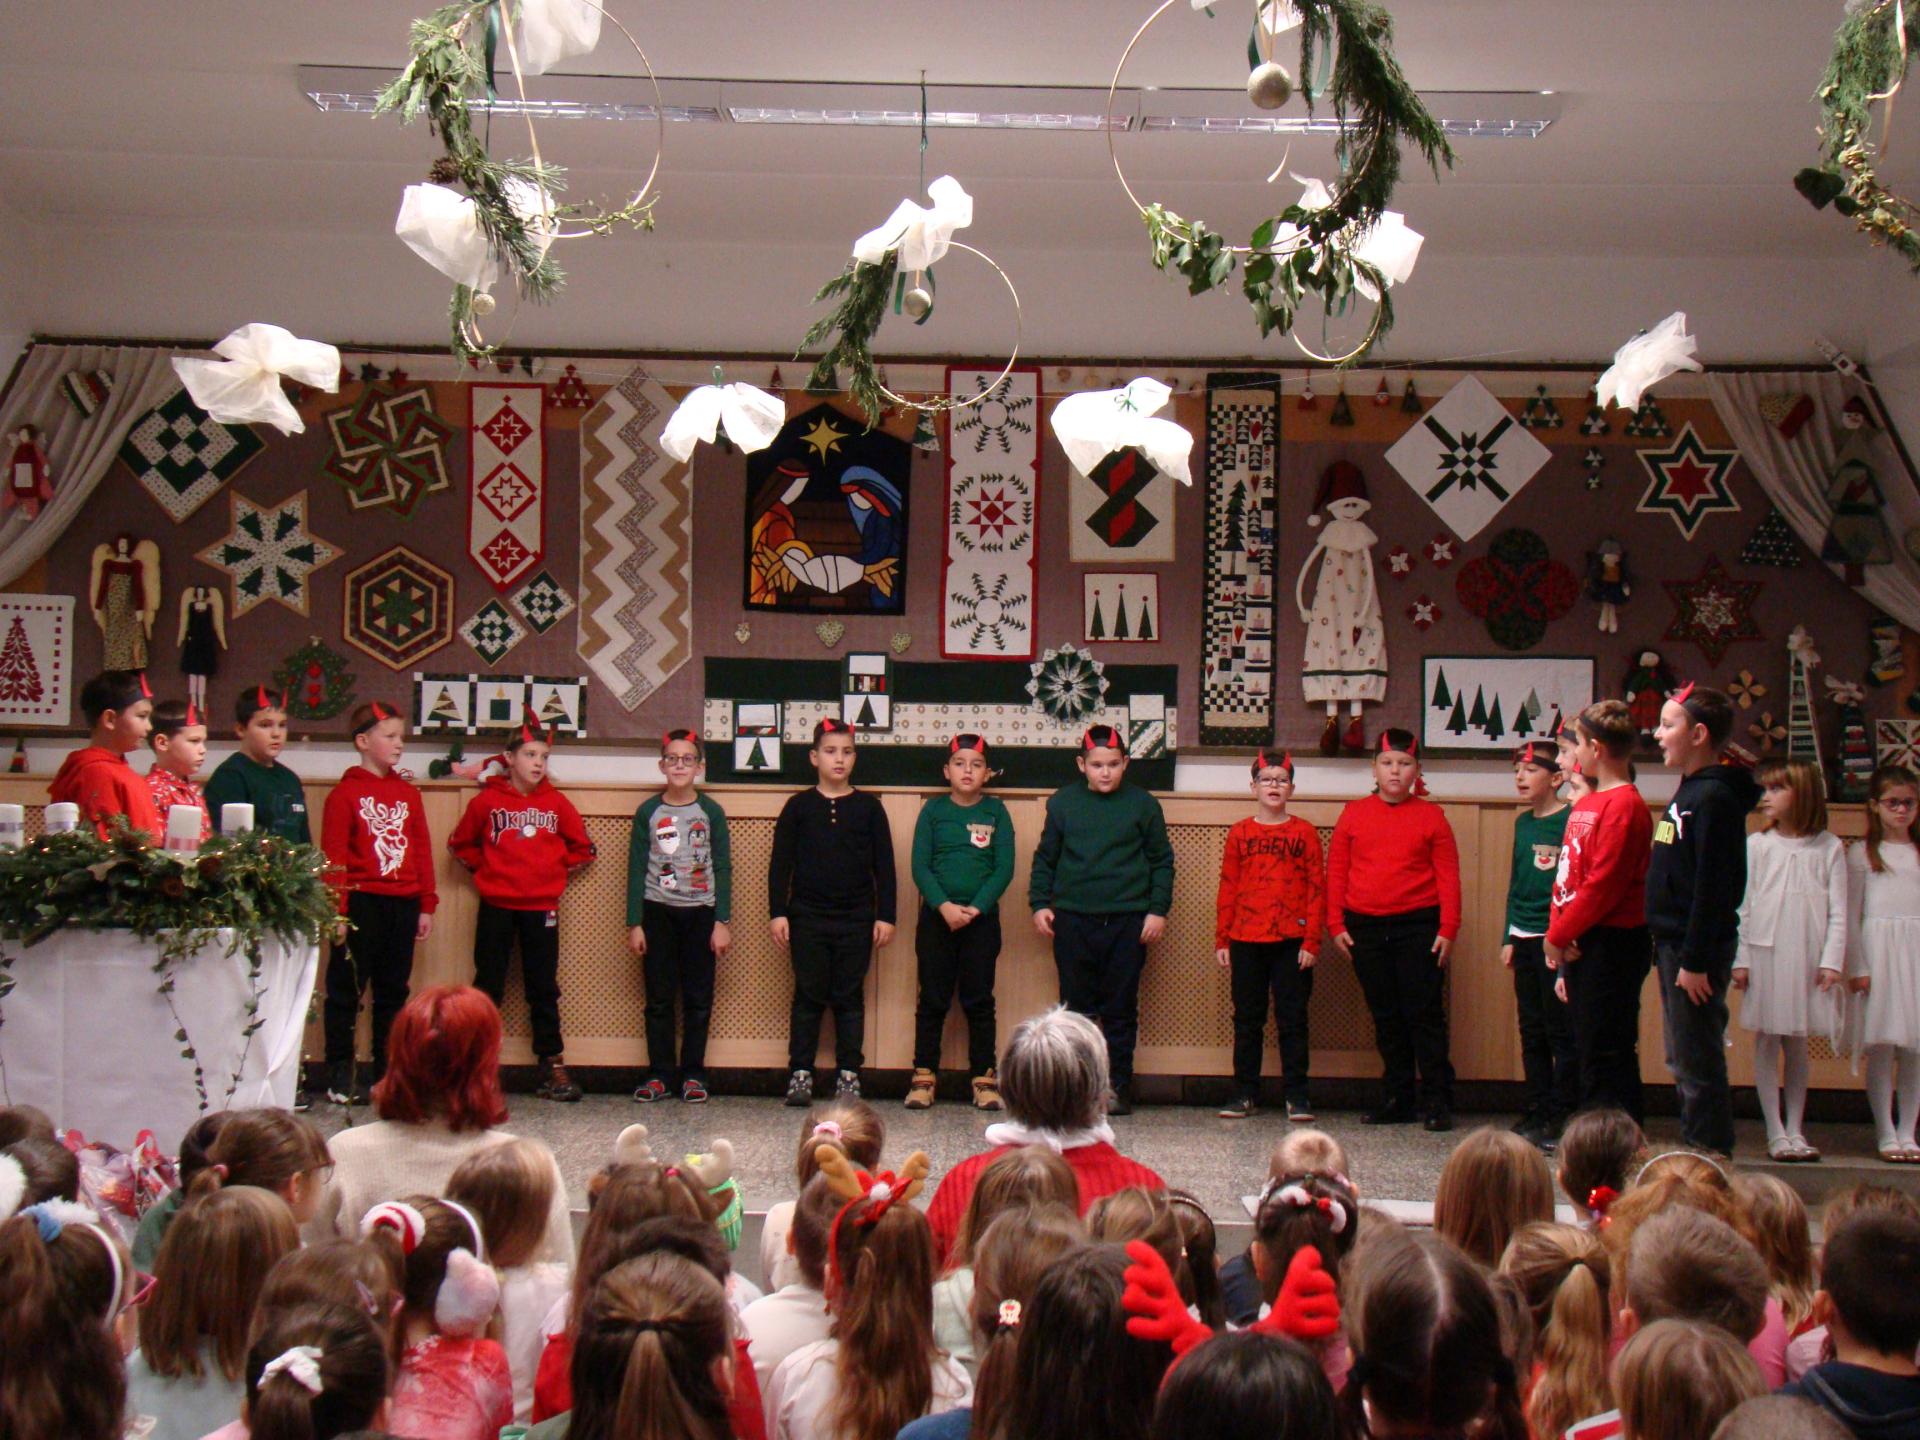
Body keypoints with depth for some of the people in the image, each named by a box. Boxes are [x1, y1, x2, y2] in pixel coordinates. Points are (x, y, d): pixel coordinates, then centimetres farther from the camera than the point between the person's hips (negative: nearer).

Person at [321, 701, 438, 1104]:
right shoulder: (345, 793, -4)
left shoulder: (409, 794, 12)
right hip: (361, 902, -5)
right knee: (346, 990, 2)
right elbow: (334, 857, -8)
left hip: (403, 904, 5)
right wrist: (337, 911, -14)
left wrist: (426, 905, 8)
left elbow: (423, 851, 13)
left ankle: (387, 1074, 17)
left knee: (393, 992, 10)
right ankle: (340, 1077, 8)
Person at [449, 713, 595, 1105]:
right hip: (496, 906, -1)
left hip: (541, 907, 2)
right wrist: (483, 869, 2)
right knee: (488, 987, 3)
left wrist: (558, 871, 4)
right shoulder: (487, 801, -2)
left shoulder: (556, 803, 3)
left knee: (544, 989, 6)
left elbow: (582, 847, 12)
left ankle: (552, 1066, 11)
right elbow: (461, 843, 9)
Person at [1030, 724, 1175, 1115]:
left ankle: (1118, 1086, 10)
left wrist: (1158, 909, 0)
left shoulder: (1142, 804, 4)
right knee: (1076, 1006, 5)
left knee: (1121, 1008, 3)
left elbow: (1162, 861, 8)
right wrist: (1039, 903, 3)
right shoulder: (1062, 803, 7)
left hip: (1127, 921, -1)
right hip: (1073, 920, 1)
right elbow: (1045, 859, 13)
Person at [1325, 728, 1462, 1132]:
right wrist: (1336, 924, 0)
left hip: (1418, 925, -3)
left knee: (1424, 1014, -4)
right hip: (1365, 927, 3)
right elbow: (1336, 871, 7)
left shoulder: (1430, 816, 3)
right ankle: (1397, 1099, 16)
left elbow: (1448, 876, 0)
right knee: (1385, 1017, 9)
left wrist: (1448, 929, -7)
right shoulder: (1354, 814, 7)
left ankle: (1436, 1101, 0)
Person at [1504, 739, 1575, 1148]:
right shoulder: (1522, 822, 13)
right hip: (1525, 940, 8)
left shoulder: (1571, 820, -10)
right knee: (1532, 1031, 12)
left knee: (1561, 1031, -3)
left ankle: (1562, 1118, 1)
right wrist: (1509, 937, 14)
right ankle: (1537, 1111, 19)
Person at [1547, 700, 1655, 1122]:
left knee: (1607, 1056, -7)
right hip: (1580, 946, 9)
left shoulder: (1624, 805, -14)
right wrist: (1559, 938, 9)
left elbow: (1603, 884, -19)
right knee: (1591, 1055, 13)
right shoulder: (1586, 804, 16)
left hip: (1611, 945, -9)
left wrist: (1559, 936, -12)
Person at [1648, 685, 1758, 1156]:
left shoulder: (1714, 796, -16)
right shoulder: (1689, 791, 14)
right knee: (1684, 1062, 15)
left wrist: (1696, 960, -22)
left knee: (1697, 1064, -4)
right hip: (1674, 942, 10)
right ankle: (1694, 1149, 24)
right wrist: (1671, 949, 16)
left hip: (1697, 947, -10)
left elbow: (1712, 887, -21)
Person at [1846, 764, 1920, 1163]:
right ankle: (1885, 1134, 3)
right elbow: (1851, 915, 0)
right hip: (1879, 953, -3)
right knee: (1882, 1047, -3)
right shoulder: (1862, 855, 4)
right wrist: (1856, 968, -7)